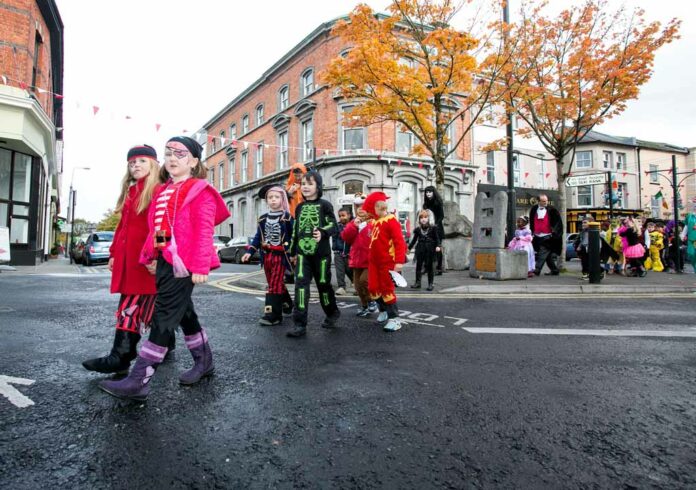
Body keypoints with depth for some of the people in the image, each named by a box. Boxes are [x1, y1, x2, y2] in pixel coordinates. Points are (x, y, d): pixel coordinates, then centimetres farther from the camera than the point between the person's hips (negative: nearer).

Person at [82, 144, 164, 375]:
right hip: (127, 258, 8)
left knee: (132, 308, -8)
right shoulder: (129, 192, 20)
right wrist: (114, 253, 19)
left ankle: (120, 358, -6)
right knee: (149, 305, 12)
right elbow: (122, 226, 22)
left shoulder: (158, 191, -6)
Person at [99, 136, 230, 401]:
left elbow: (204, 232, -14)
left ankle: (139, 380, -3)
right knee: (184, 313, 15)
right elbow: (155, 228, 21)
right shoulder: (162, 192, 20)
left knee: (164, 317, -8)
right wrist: (150, 256, 11)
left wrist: (200, 266, -20)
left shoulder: (200, 190, -5)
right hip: (164, 261, 9)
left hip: (183, 262, -9)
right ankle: (204, 361, 31)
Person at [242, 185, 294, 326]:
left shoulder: (286, 217, -6)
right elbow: (258, 237, 13)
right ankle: (287, 305, 31)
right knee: (275, 283, 14)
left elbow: (293, 237, -5)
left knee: (275, 284, -8)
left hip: (280, 255, -6)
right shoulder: (263, 219, 10)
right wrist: (249, 251, 5)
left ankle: (272, 314, -6)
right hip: (266, 255, 6)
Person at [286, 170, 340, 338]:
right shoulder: (299, 207, 13)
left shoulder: (324, 205, -1)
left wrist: (322, 233, -30)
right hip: (303, 252, 4)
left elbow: (333, 225, -9)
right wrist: (293, 251, 20)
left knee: (323, 284, 8)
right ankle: (300, 324, -7)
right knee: (301, 284, -9)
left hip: (321, 252, -3)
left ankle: (332, 313, 35)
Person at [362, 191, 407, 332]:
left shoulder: (391, 221, -14)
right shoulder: (375, 222, 10)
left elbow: (399, 242, -20)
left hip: (387, 262, -7)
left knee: (387, 289, -3)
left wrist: (399, 261, -26)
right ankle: (384, 310, 32)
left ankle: (394, 319, 7)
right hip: (374, 261, 8)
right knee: (373, 288, 11)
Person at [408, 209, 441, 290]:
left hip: (430, 250, -3)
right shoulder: (417, 229, 6)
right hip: (420, 249, 3)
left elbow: (437, 238, -2)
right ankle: (417, 282, 13)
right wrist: (409, 247, 15)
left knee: (429, 266, 3)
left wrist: (438, 246, -18)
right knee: (418, 265, 5)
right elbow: (414, 239, 14)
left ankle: (430, 283, 10)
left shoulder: (433, 228, -2)